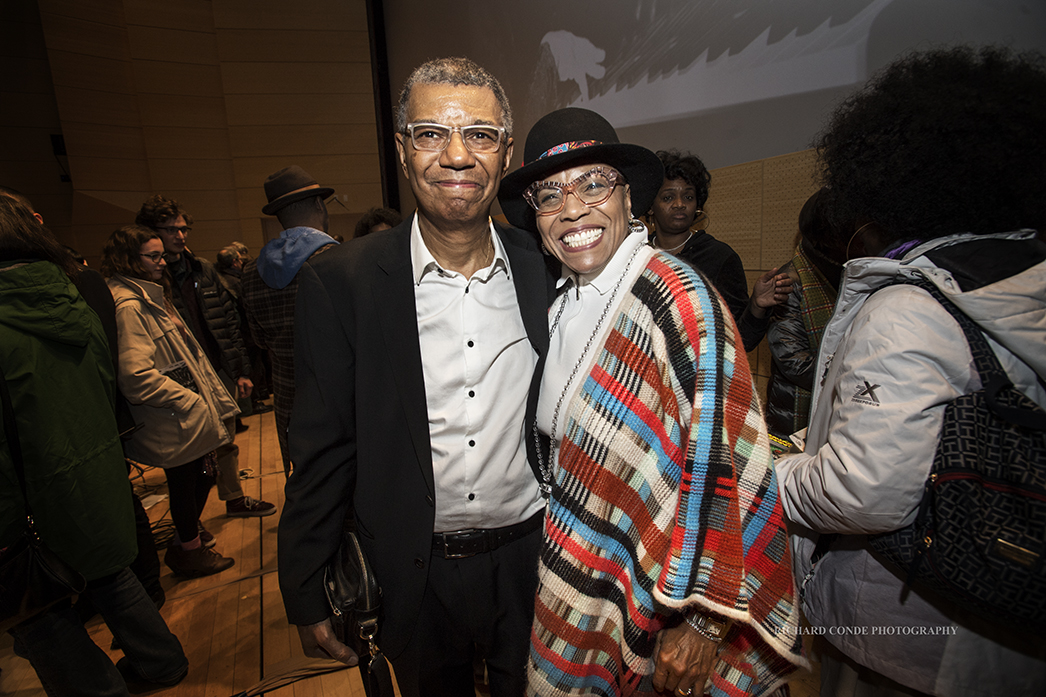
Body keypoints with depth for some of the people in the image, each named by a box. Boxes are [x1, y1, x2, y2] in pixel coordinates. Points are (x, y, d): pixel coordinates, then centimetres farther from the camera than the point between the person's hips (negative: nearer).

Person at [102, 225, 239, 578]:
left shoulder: (151, 296, 15)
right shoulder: (128, 305, -19)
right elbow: (136, 375, -26)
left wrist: (211, 396, 14)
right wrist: (189, 400, -18)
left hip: (190, 413, 10)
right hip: (173, 420, -10)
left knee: (200, 473, 20)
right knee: (185, 481, 7)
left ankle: (189, 533, 41)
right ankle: (189, 549, 26)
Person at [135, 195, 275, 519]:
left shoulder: (203, 269, 7)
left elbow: (230, 319, 9)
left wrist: (242, 370, 7)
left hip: (221, 374, 4)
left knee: (226, 442, 18)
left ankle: (235, 498, 36)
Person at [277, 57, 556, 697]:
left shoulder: (548, 271, -7)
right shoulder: (340, 282, -13)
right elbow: (323, 448, -8)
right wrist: (307, 595, -3)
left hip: (533, 559, 2)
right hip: (415, 577, -1)